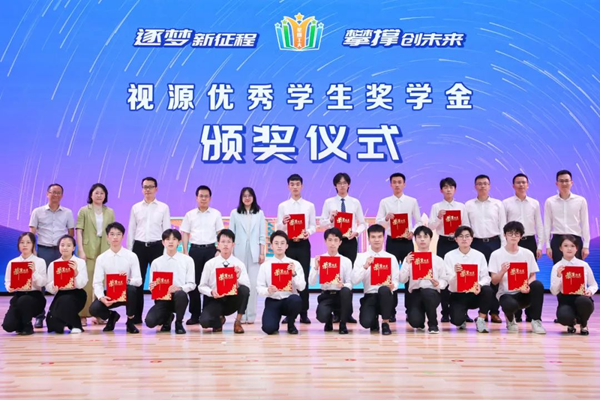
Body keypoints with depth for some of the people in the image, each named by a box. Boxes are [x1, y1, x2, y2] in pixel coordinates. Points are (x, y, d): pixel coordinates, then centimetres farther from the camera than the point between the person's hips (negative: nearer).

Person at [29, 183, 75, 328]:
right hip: (43, 250, -1)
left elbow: (71, 233, 12)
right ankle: (39, 316, 3)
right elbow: (31, 233, 3)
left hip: (62, 250, 1)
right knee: (40, 282, -3)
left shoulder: (68, 213, 9)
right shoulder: (37, 212, 5)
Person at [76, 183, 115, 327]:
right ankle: (83, 315, 0)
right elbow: (79, 231, 0)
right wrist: (81, 250, -9)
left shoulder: (110, 212, 13)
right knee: (86, 283, -5)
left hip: (105, 251, 3)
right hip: (89, 251, -2)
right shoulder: (84, 211, 6)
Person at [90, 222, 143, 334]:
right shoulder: (101, 258, -3)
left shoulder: (132, 256, -6)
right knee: (94, 308, -27)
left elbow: (139, 281, -9)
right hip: (109, 294, 1)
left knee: (131, 289, -37)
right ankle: (112, 316, 11)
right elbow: (97, 283, -7)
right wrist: (101, 298, -27)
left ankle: (130, 322, -10)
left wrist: (129, 280, -33)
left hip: (126, 294, -1)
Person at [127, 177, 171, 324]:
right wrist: (129, 251, 6)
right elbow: (131, 230, 10)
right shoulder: (136, 207, 9)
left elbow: (167, 229, 3)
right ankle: (136, 315, 10)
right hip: (139, 246, 2)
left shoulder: (163, 207, 5)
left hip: (157, 246, -2)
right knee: (137, 281, 3)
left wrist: (166, 251, -3)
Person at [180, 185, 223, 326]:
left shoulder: (216, 214, 7)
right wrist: (185, 252, 0)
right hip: (195, 249, 1)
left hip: (211, 249, -1)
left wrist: (219, 251, -4)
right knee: (194, 281, 0)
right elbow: (185, 234, 8)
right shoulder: (190, 214, 8)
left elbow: (220, 233, 6)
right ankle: (195, 314, 8)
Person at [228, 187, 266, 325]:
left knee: (253, 283, -3)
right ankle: (241, 315, 4)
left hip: (254, 252, 0)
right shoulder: (235, 213, 7)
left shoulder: (259, 213, 9)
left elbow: (262, 235, 7)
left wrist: (262, 253, 1)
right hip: (239, 252, 0)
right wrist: (230, 253, 1)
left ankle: (251, 315, 3)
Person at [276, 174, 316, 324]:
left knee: (304, 277, 0)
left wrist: (308, 232, -16)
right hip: (288, 244, 0)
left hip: (303, 244, 0)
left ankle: (304, 313, 5)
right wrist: (283, 223, -21)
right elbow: (279, 228, 1)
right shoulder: (282, 206, 6)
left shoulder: (309, 206, 8)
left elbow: (313, 226, 5)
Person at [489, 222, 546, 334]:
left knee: (538, 284, -31)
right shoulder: (496, 254, -4)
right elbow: (494, 281, -3)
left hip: (524, 293, 2)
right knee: (510, 304, -38)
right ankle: (510, 319, 3)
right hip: (506, 294, -2)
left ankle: (536, 321, -16)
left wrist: (527, 285, -17)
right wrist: (502, 272, -23)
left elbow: (533, 276, 5)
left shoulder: (528, 254, 3)